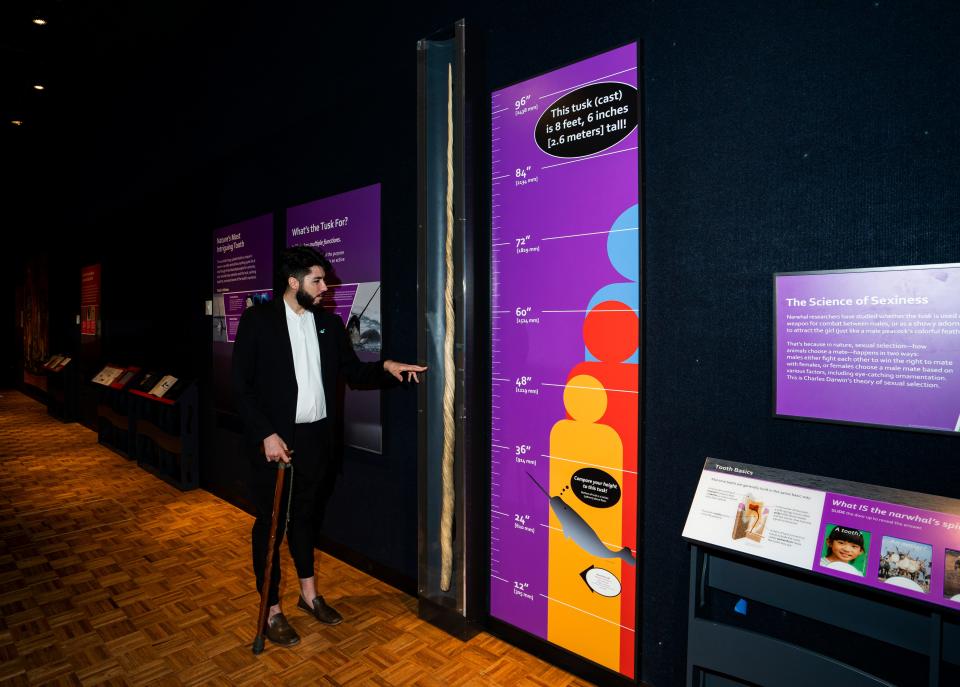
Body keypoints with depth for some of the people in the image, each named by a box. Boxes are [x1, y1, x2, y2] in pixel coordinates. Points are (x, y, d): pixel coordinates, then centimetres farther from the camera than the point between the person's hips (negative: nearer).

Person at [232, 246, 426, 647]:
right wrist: (267, 434, -16)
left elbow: (353, 372, 8)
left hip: (313, 438, 5)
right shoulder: (258, 320, -9)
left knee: (303, 515, 20)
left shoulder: (329, 323, 5)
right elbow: (241, 385, -10)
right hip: (274, 440, -4)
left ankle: (309, 594, 36)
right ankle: (272, 611, 25)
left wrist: (386, 367, -9)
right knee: (270, 523, 8)